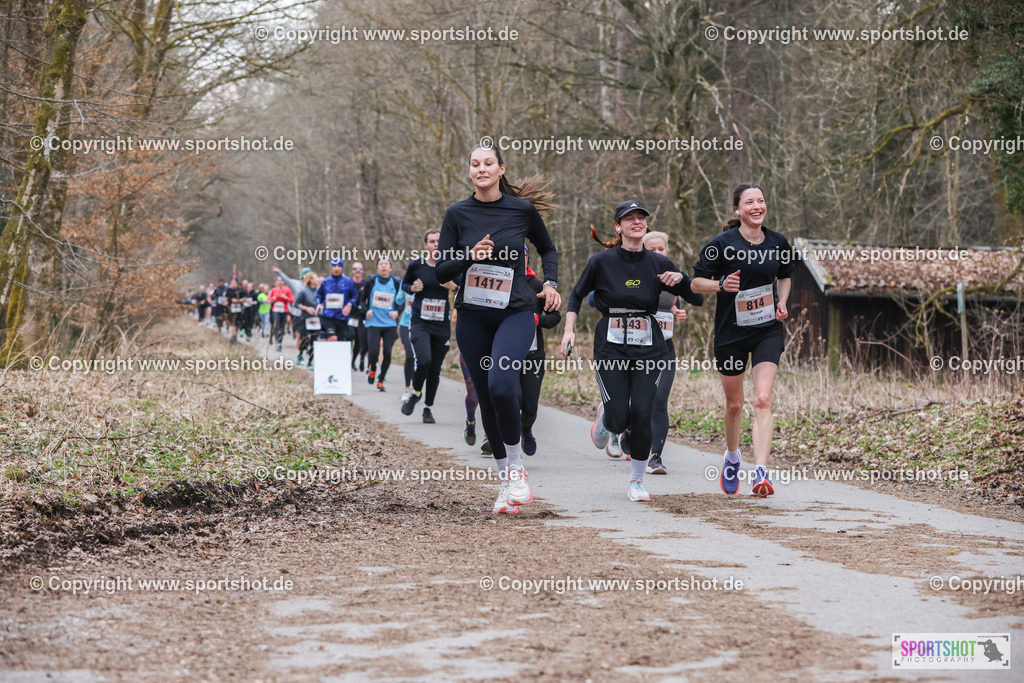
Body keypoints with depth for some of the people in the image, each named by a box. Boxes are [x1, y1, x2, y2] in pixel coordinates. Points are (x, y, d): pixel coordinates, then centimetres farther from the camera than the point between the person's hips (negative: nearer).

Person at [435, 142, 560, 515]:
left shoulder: (523, 209, 0)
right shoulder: (458, 214, 1)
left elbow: (548, 249, 18)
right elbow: (442, 271, 1)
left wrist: (550, 283, 2)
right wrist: (470, 257, -17)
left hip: (515, 313, -2)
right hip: (472, 316, 3)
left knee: (501, 385, -25)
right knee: (486, 397, 5)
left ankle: (517, 467, -7)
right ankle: (506, 482, 18)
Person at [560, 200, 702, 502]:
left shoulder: (659, 263, 3)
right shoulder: (602, 261, -2)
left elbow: (698, 299, 8)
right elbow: (577, 295, 12)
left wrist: (680, 278, -10)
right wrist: (569, 330, 1)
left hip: (649, 348, 2)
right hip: (611, 346, -1)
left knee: (642, 414, -11)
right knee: (620, 420, -10)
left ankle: (637, 481, 7)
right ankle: (604, 417, 30)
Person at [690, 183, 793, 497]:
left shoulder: (778, 243, 2)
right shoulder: (722, 243, -10)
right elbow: (696, 282, -5)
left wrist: (782, 303, 2)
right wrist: (721, 285, -24)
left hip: (768, 331, 1)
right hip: (731, 332, -1)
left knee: (763, 400, -15)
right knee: (734, 403, 13)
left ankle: (760, 472, -23)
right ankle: (732, 456, 42)